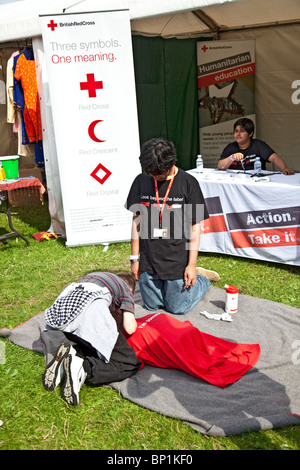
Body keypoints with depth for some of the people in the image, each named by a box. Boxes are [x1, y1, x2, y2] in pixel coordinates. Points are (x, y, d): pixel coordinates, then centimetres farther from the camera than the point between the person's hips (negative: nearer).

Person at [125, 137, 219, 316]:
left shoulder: (188, 183, -10)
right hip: (148, 260, 4)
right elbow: (137, 220, 5)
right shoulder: (141, 181, -1)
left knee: (177, 307, 8)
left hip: (178, 261, -3)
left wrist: (192, 264, -9)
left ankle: (202, 279, 33)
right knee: (152, 305, 16)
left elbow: (195, 227, -8)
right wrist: (135, 258, 5)